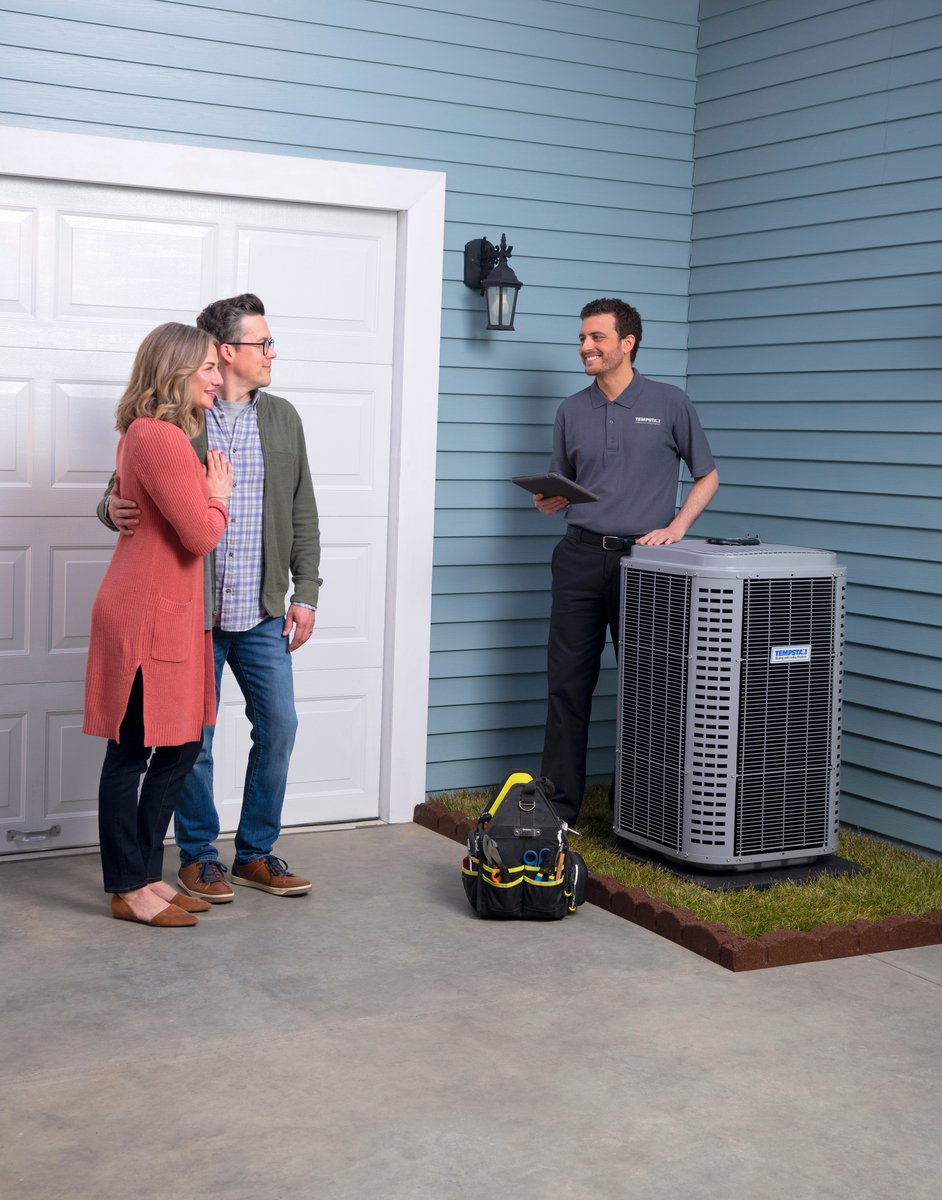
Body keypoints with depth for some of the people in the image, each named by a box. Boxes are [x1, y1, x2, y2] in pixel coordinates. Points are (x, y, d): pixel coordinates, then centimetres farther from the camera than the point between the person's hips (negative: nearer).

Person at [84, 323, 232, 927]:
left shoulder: (151, 433, 15)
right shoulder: (160, 437, -18)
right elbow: (201, 535, -19)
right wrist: (218, 494, 0)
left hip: (172, 613, 10)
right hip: (145, 616, -10)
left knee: (180, 747, 14)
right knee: (133, 753, 1)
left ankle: (148, 876, 25)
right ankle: (128, 890, 12)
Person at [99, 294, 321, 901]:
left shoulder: (282, 418, 9)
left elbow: (303, 514, 12)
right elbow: (127, 493, 2)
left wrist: (306, 592, 7)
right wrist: (114, 508, -23)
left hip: (263, 613, 4)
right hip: (191, 610, -4)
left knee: (279, 726, 4)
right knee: (193, 737, 4)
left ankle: (256, 852, 21)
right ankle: (198, 856, 21)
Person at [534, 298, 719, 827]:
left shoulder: (669, 403, 3)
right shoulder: (572, 411, 12)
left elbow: (708, 475, 7)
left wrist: (675, 527, -8)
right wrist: (549, 501, -5)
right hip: (581, 558, 3)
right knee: (568, 681, 1)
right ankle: (560, 803, 9)